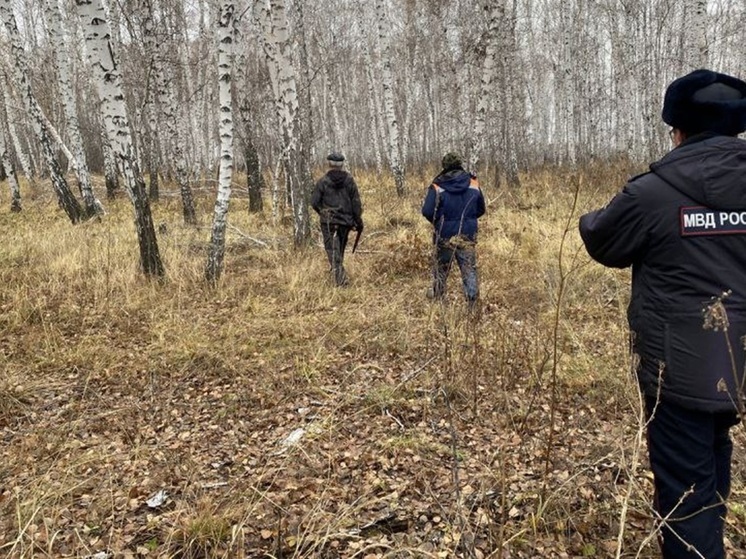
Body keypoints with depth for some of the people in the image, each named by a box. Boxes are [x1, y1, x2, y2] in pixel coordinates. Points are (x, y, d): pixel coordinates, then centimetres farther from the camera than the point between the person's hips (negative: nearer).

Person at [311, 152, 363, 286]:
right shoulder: (349, 180, -1)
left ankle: (340, 278, -14)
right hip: (345, 220, 3)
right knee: (340, 249, 20)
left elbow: (314, 202, -3)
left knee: (332, 249, 0)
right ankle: (337, 273, 33)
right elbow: (356, 202, -2)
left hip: (328, 221, -3)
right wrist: (358, 221, 4)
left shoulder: (323, 181, -6)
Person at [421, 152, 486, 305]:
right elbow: (481, 210, 9)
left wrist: (438, 223, 4)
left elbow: (427, 211, -15)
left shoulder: (438, 186, -10)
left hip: (445, 235, -1)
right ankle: (472, 302, 1)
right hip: (467, 235, 1)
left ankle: (437, 295, 35)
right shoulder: (473, 183, 0)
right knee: (469, 269, 5)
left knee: (441, 267, 18)